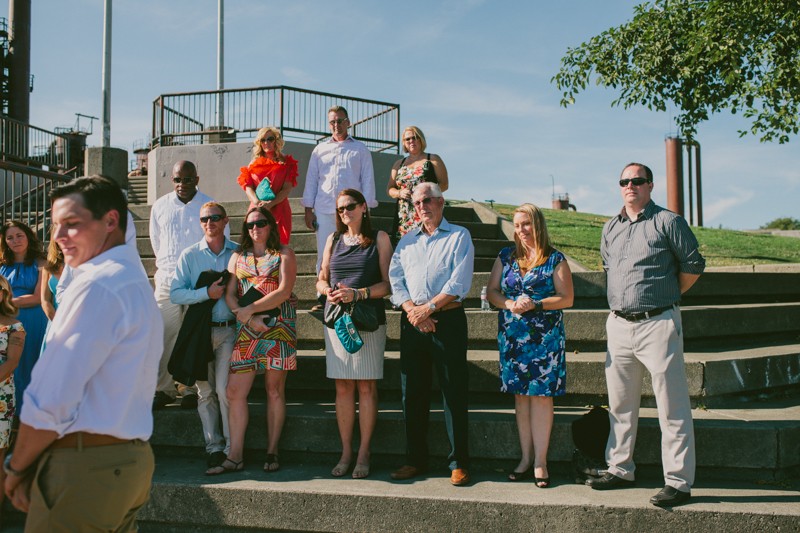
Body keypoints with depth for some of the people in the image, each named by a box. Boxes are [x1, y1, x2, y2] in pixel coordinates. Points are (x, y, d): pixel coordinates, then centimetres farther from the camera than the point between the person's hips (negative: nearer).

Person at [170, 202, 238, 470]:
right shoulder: (189, 255, 6)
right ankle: (213, 446, 13)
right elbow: (175, 294, -2)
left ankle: (232, 446, 2)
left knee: (225, 389, -8)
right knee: (205, 391, 5)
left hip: (230, 329, -2)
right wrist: (207, 293, -13)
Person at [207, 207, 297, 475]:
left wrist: (249, 310, -11)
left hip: (278, 325, -3)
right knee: (235, 391, -5)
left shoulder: (283, 253, 5)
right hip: (246, 330, 3)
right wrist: (250, 319, -9)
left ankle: (272, 453, 10)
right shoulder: (238, 256, 17)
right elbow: (230, 294, 8)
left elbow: (284, 292, -7)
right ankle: (234, 457, 1)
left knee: (274, 390, 2)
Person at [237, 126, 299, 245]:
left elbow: (287, 189, -1)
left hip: (279, 211, -1)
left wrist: (271, 204, -16)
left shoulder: (286, 163, 10)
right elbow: (248, 187, 5)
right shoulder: (254, 164, 16)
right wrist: (258, 203, -15)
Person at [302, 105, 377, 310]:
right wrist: (308, 209, 7)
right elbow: (311, 180, 15)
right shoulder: (320, 150, 17)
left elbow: (367, 180, 8)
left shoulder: (360, 149, 12)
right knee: (324, 255, -1)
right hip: (324, 210, 2)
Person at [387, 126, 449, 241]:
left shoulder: (433, 160, 9)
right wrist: (399, 193, -1)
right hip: (403, 216, 4)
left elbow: (444, 184, 3)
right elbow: (389, 189, 21)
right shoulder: (399, 164, 21)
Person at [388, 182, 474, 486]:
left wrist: (428, 307, -13)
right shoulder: (407, 240, 18)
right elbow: (395, 279, 7)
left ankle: (458, 463, 3)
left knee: (453, 392, -3)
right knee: (413, 392, 7)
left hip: (448, 320, -4)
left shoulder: (459, 237, 3)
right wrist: (412, 311, -9)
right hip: (412, 322, 5)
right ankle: (415, 460, 16)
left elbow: (459, 283, -8)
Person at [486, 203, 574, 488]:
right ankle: (526, 458, 14)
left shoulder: (555, 259, 0)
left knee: (541, 395, -3)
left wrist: (535, 304, -16)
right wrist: (510, 304, -10)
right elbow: (491, 292, 10)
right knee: (520, 395, 7)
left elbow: (566, 298, -4)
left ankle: (540, 461, 3)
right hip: (512, 336, 4)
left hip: (545, 337, -3)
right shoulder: (506, 256, 11)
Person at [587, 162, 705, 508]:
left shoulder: (667, 222, -4)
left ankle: (679, 482, 2)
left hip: (658, 324, -6)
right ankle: (620, 469, 26)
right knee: (620, 404, 14)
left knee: (672, 407, -3)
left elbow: (693, 265, 0)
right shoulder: (611, 228, 14)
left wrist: (665, 295, 7)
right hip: (618, 325, 6)